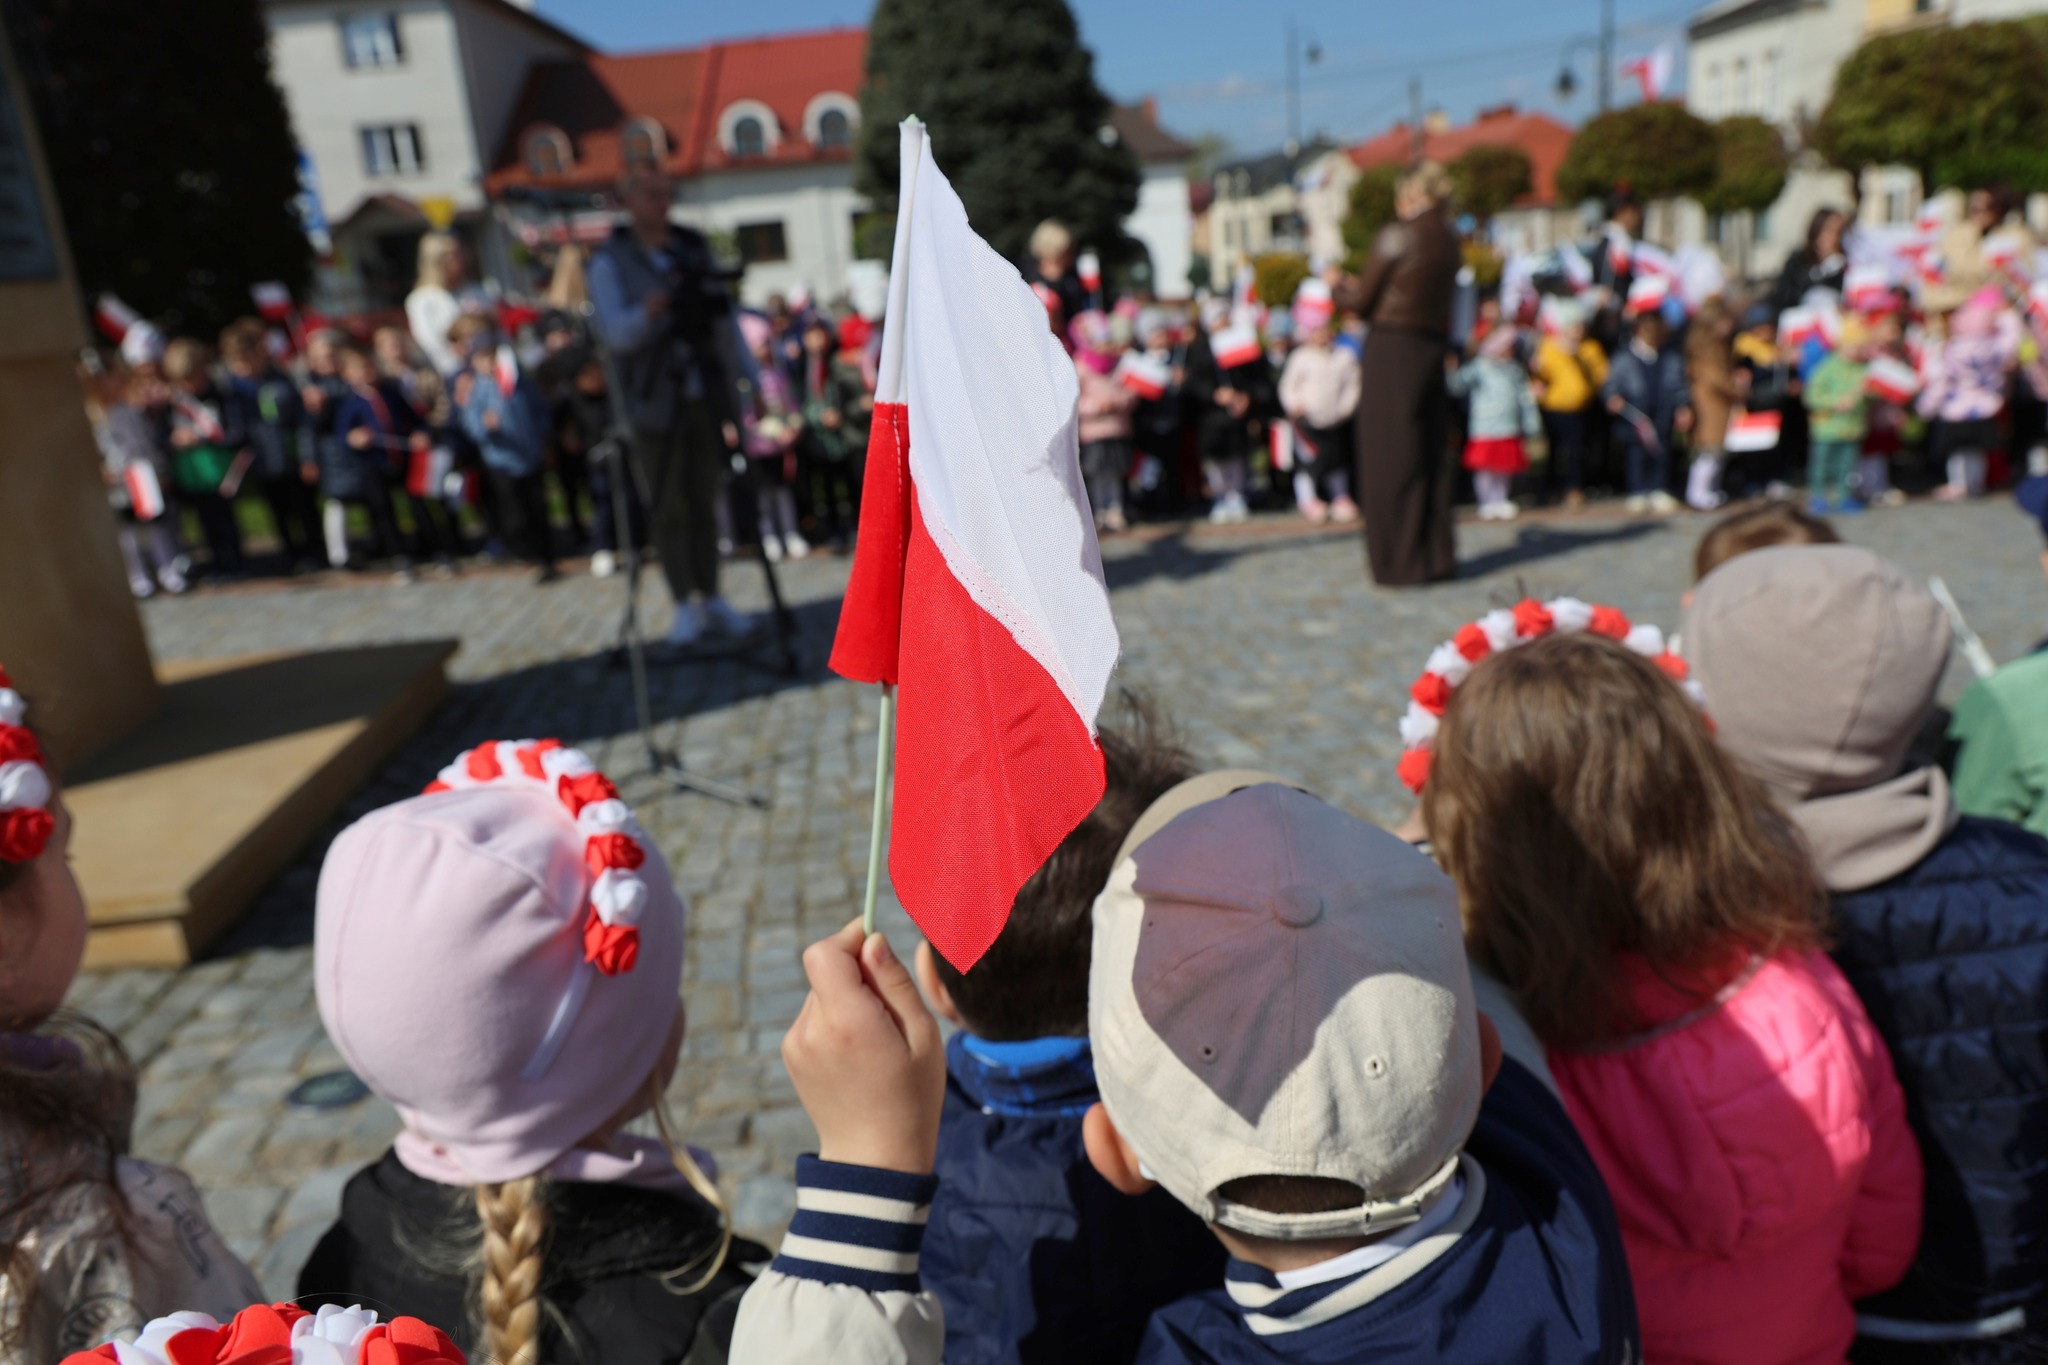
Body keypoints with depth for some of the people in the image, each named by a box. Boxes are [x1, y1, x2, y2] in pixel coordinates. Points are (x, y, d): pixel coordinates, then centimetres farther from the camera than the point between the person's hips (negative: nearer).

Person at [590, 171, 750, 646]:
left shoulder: (694, 248, 10)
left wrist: (730, 393, 10)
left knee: (704, 501, 7)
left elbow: (723, 323, 13)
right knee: (668, 507, 0)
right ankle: (685, 606, 8)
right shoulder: (610, 262, -1)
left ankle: (711, 599, 15)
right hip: (656, 402, -3)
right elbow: (615, 334, -13)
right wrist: (649, 311, -31)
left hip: (704, 397, 3)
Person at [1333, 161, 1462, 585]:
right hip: (1433, 347, 7)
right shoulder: (1450, 241, 9)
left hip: (1391, 350, -7)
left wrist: (1338, 287, 14)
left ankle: (1400, 563, 3)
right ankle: (1438, 556, 18)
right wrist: (1360, 287, 24)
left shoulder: (1395, 236, -12)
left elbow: (1360, 302, -8)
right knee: (1431, 454, 13)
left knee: (1390, 458, 0)